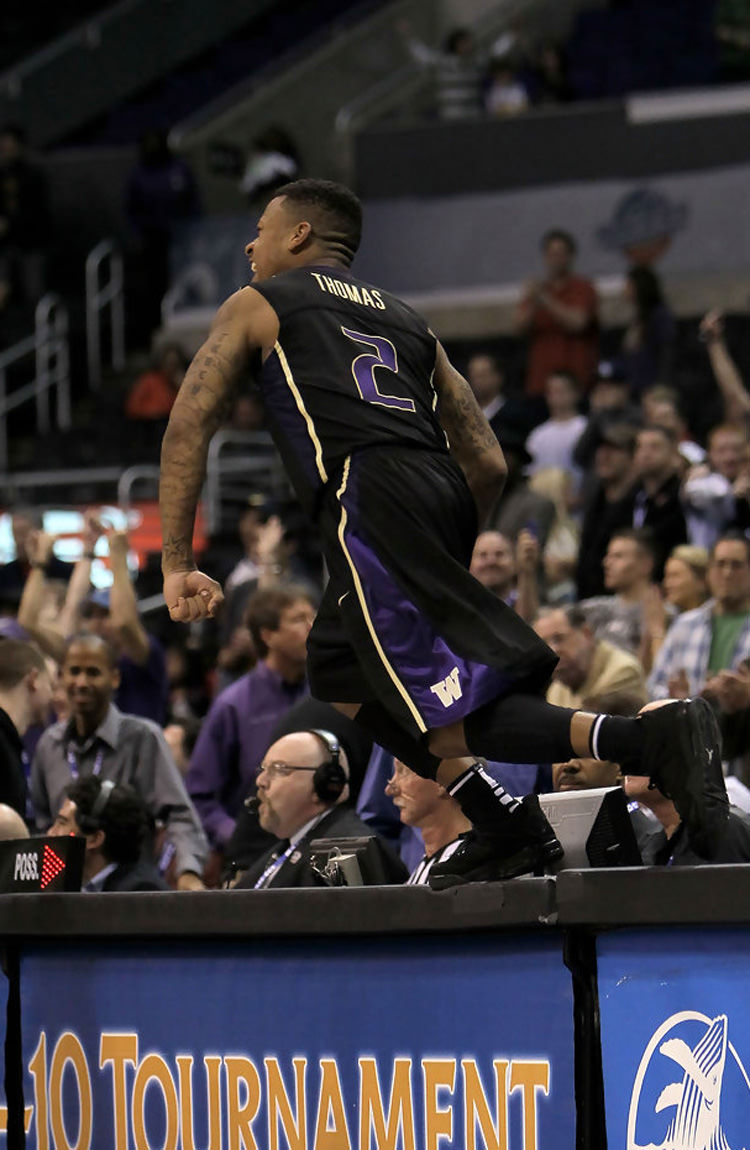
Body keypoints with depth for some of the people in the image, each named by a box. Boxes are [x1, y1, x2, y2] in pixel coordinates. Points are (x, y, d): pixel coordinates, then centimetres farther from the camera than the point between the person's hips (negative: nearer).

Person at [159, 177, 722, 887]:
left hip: (369, 497, -7)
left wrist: (177, 564, 7)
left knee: (450, 718, -15)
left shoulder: (257, 304, 18)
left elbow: (188, 425, 8)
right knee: (336, 672, 27)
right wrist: (449, 563, 33)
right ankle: (501, 827, 16)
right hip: (444, 498, 7)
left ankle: (649, 737, -36)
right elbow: (488, 463, 24)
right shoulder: (406, 321, 31)